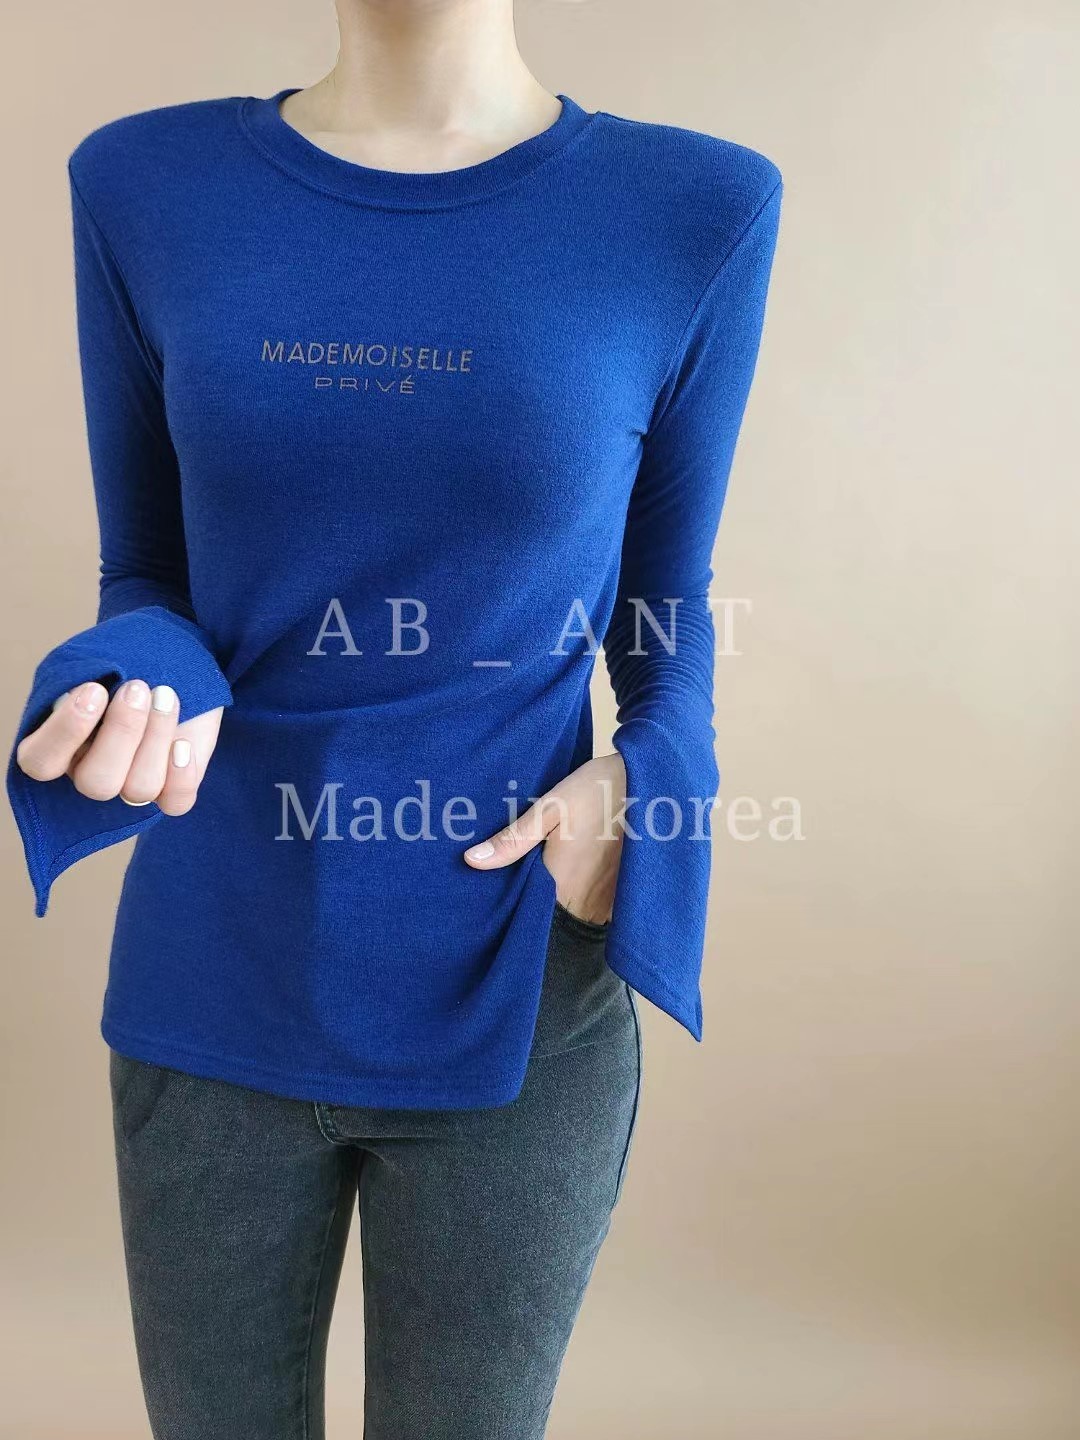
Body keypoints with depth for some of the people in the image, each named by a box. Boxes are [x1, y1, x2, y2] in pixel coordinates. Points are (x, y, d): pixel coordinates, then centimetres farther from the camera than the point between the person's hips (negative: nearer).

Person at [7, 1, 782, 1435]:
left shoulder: (696, 210, -7)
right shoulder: (143, 184, -2)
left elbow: (667, 602, 4)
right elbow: (146, 576, 5)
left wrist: (643, 782, -15)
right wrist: (145, 694, -17)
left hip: (512, 1013, -1)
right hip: (213, 1003, 2)